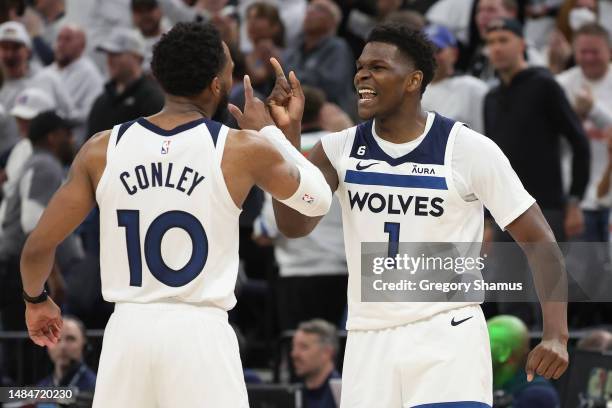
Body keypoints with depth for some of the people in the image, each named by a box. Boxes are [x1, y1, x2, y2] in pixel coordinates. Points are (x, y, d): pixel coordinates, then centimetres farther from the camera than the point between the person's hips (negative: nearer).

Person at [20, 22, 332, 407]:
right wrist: (269, 131, 26)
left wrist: (36, 299, 27)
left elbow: (39, 246, 6)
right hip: (199, 333, -3)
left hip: (128, 331, 3)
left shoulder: (102, 150, 2)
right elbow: (319, 199, 13)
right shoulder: (243, 149, -4)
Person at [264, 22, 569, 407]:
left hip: (448, 336, -4)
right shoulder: (340, 149, 2)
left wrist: (556, 336, -16)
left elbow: (540, 242, -5)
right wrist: (289, 131, -20)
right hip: (369, 341, 4)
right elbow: (294, 225, -11)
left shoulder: (469, 150, -8)